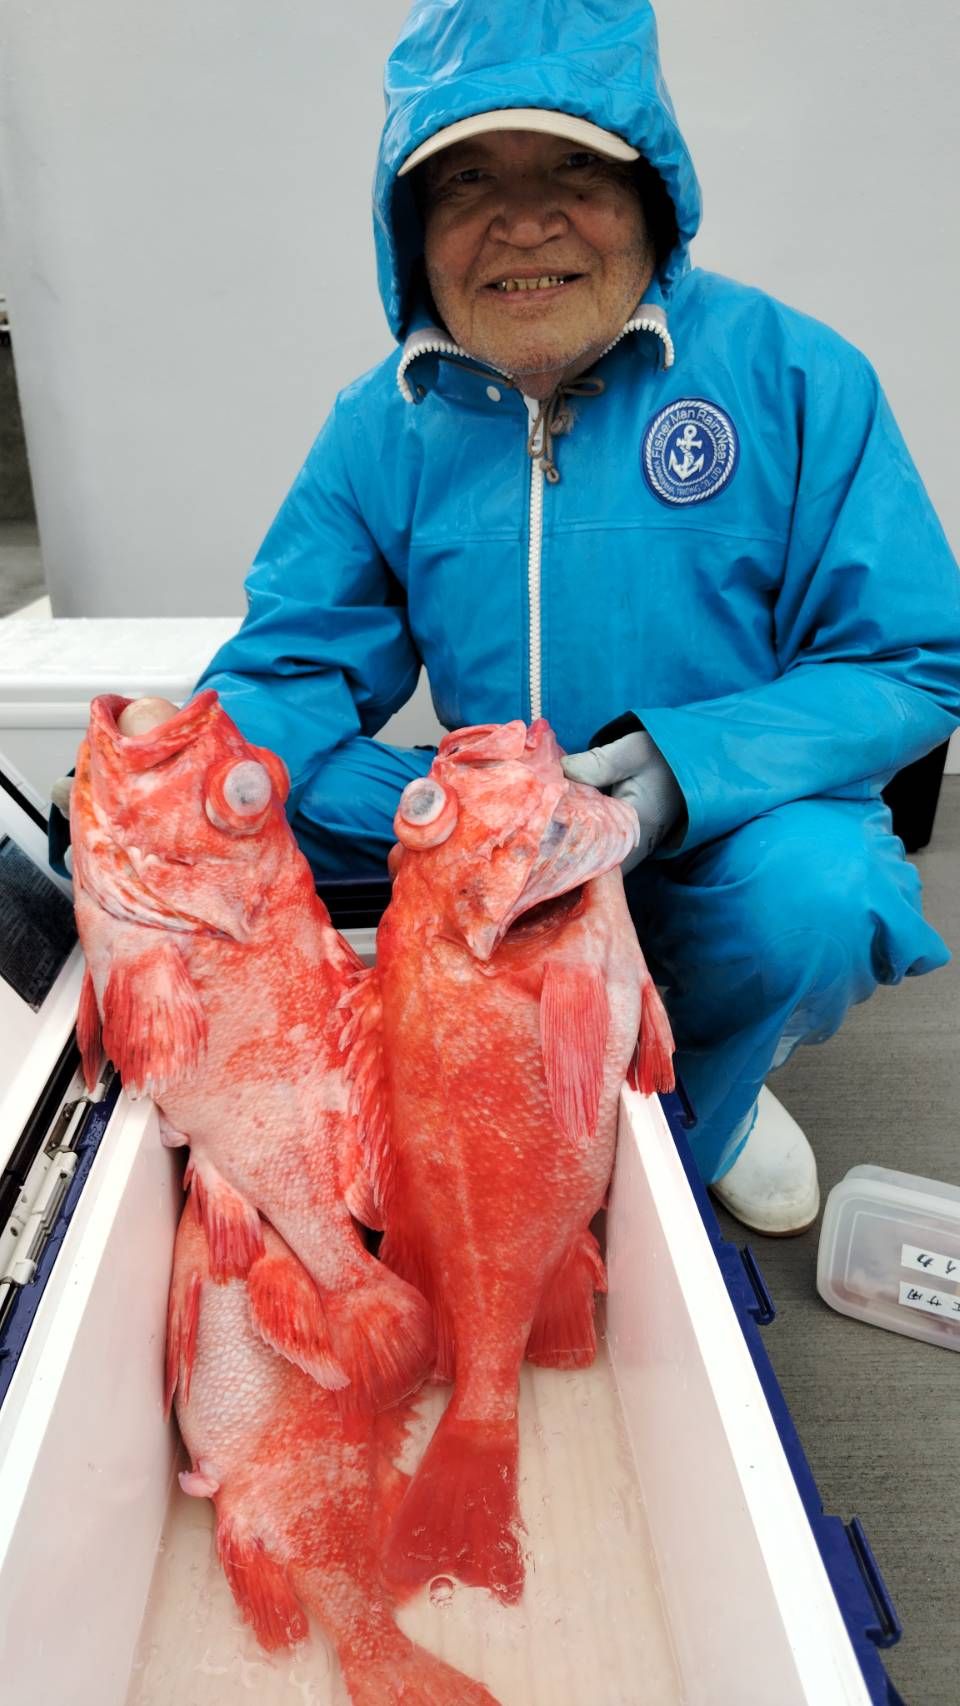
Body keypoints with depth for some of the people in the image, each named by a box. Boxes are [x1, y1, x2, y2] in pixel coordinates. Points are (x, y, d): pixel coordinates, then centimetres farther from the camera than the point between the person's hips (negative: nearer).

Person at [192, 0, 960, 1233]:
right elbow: (293, 661, -2)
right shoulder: (383, 427, -1)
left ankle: (704, 1097, 4)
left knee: (813, 896, -35)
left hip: (737, 824, -2)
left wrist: (688, 767, -28)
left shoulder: (791, 377, -10)